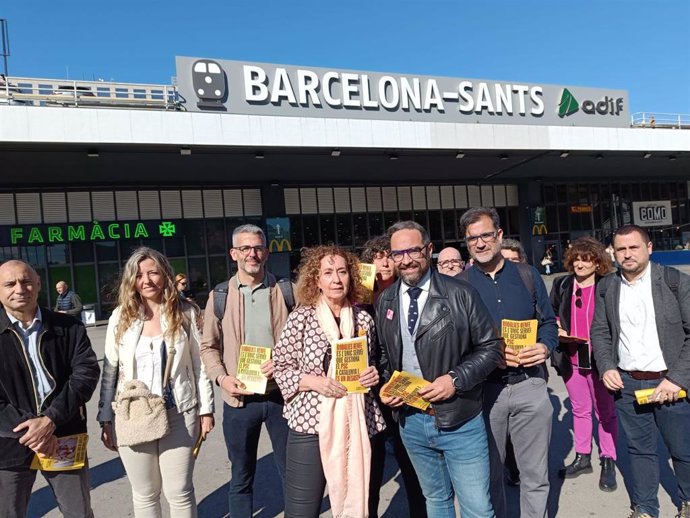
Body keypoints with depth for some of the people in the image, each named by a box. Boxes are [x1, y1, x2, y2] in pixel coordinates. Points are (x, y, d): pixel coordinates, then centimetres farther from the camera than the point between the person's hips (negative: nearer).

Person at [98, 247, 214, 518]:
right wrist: (105, 419, 4)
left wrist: (206, 409, 0)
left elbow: (200, 364, -1)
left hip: (179, 415, -1)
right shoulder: (121, 316, 0)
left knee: (180, 492, 8)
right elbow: (109, 371, 4)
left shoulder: (186, 314, -4)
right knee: (144, 494, 16)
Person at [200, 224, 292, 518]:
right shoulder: (219, 296, 2)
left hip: (281, 393, 0)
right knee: (241, 477, 16)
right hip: (239, 398, 1)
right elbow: (208, 346, 6)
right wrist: (221, 377, -10)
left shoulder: (286, 291, 0)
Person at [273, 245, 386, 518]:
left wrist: (374, 375, -4)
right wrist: (314, 382, -16)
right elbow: (280, 367, -2)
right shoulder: (301, 317, -6)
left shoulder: (364, 318, 4)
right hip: (310, 423, -3)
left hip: (358, 425, 3)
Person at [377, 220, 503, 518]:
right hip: (410, 420, 4)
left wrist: (456, 379, -19)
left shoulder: (460, 294, -11)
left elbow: (491, 347, -7)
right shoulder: (385, 301, 2)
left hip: (460, 422, -3)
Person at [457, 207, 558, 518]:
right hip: (484, 388, -1)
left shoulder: (527, 275, 5)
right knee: (489, 473, 14)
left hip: (530, 384, 2)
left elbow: (548, 322, 11)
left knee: (536, 475, 13)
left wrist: (545, 347, -9)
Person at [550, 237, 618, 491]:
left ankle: (608, 462, 24)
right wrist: (557, 331, -4)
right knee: (579, 410, 18)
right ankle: (582, 458, 32)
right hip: (571, 359, 4)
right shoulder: (562, 285, 3)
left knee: (605, 412, 10)